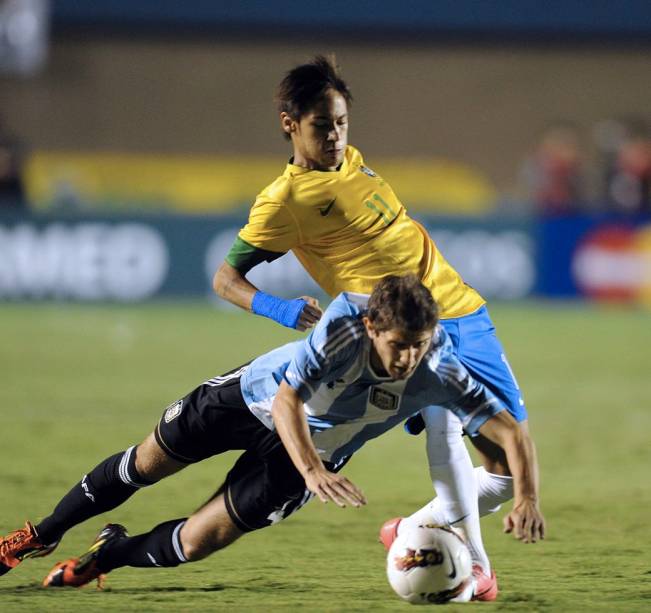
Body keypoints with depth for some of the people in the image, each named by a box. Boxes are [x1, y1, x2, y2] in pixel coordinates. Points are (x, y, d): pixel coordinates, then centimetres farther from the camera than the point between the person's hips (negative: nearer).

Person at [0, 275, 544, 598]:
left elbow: (508, 430, -30)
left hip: (311, 451, 1)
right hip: (257, 396, -1)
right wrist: (314, 472, -53)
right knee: (147, 463, 14)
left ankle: (109, 555, 29)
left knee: (198, 541, -3)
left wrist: (526, 497, -47)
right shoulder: (345, 320, -38)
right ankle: (46, 533, 40)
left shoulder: (441, 373, -33)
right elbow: (287, 399, -39)